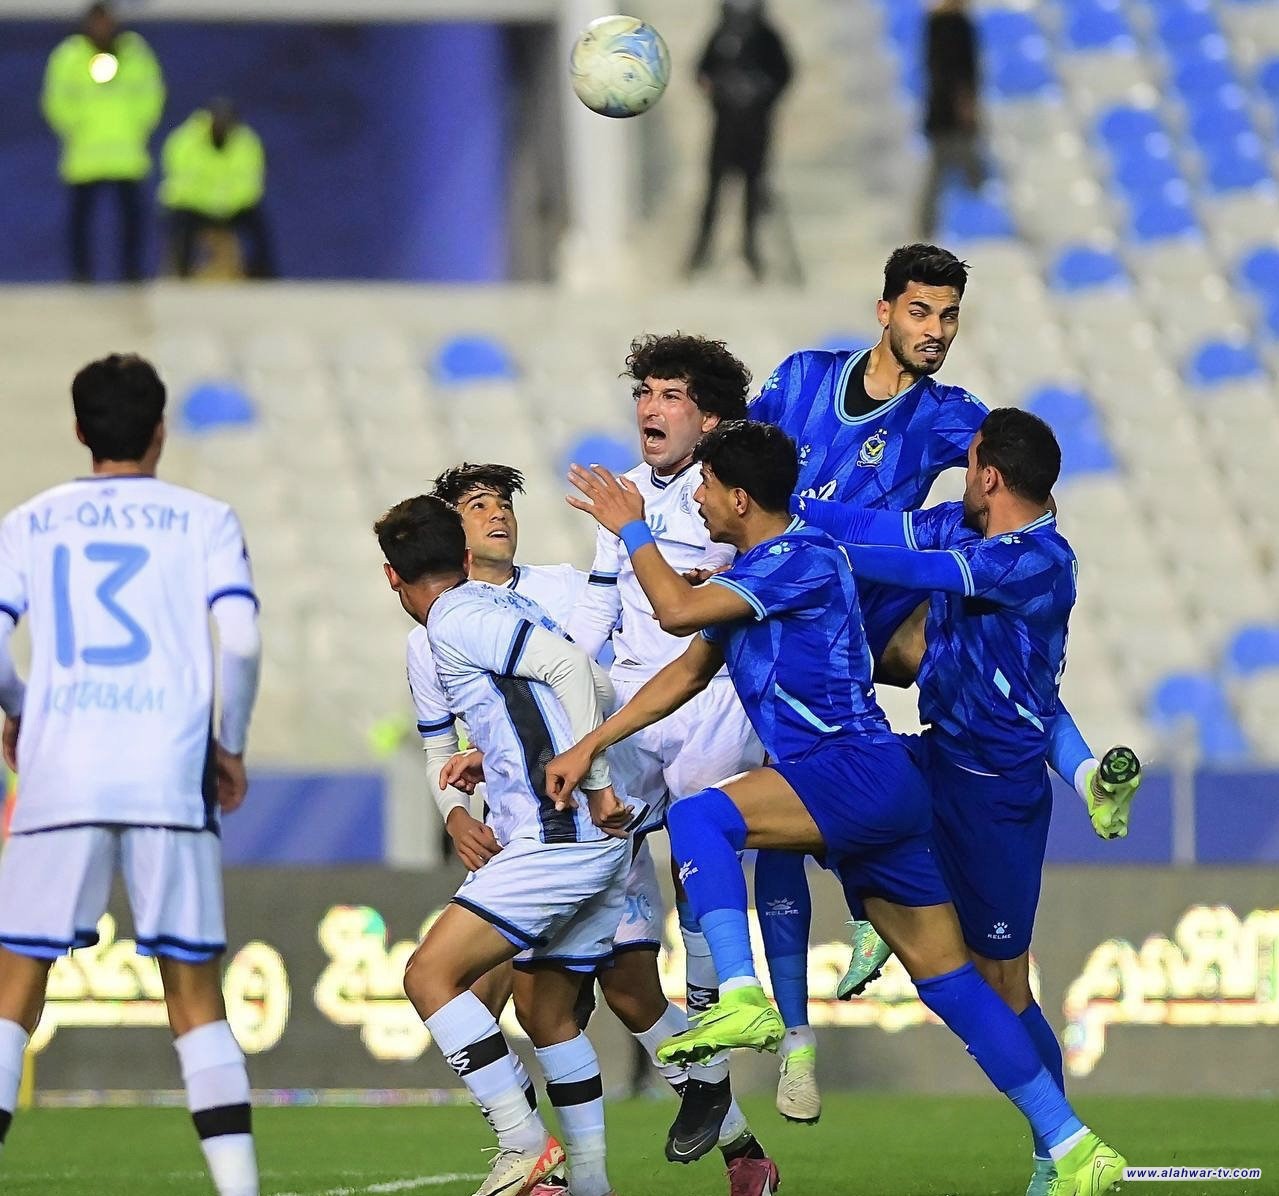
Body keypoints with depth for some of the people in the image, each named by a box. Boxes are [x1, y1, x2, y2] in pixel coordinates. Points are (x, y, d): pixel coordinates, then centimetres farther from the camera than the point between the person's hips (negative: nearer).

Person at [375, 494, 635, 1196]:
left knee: (429, 974, -11)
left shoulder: (457, 619, -8)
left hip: (561, 837, -10)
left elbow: (569, 664, -21)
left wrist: (593, 783, -20)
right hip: (599, 842, 10)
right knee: (544, 1011, 20)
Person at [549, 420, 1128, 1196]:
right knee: (950, 983, 7)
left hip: (862, 772, -10)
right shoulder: (751, 578, 20)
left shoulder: (803, 558, -9)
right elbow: (686, 675, 27)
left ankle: (745, 1000, -36)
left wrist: (633, 530, 1)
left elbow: (676, 609, -16)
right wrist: (590, 746, 24)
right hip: (869, 801, 10)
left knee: (699, 818, -24)